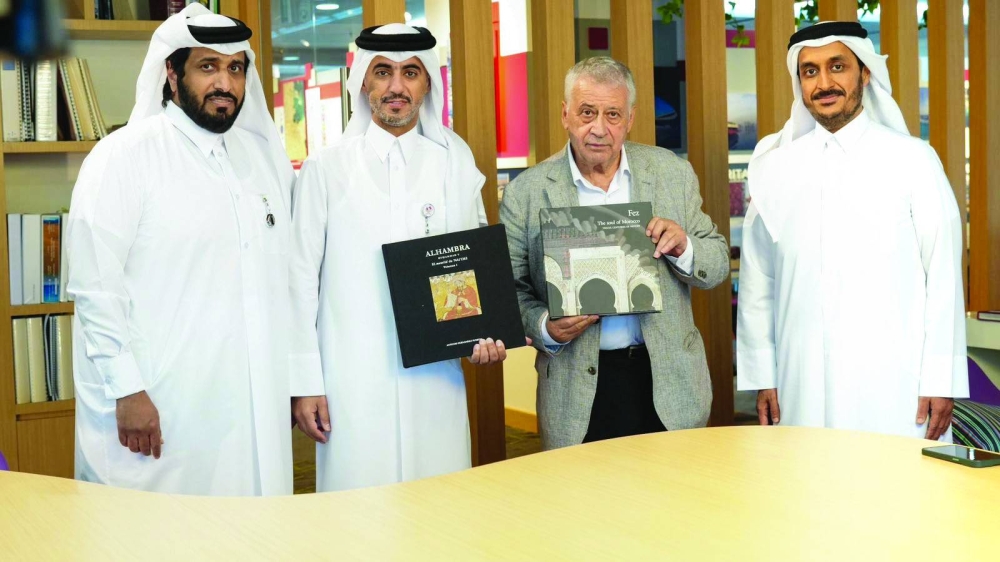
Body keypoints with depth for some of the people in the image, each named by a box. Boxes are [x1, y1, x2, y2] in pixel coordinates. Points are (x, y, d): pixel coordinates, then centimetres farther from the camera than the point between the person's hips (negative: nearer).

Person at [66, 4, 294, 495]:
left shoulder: (266, 155, 12)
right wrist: (126, 391, -14)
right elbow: (95, 285, -10)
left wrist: (295, 380, 12)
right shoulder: (124, 155, -6)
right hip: (156, 408, -5)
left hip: (254, 408, 5)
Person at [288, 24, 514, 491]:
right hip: (354, 380, -2)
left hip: (436, 378, 2)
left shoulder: (455, 164, 7)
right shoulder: (326, 168, 1)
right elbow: (301, 280, 2)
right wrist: (304, 383, -1)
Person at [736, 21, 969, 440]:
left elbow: (943, 276, -2)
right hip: (805, 387, 2)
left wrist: (941, 382, -5)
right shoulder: (774, 167, 5)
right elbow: (757, 282, 7)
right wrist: (762, 377, 6)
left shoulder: (912, 160, -1)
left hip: (894, 385, -2)